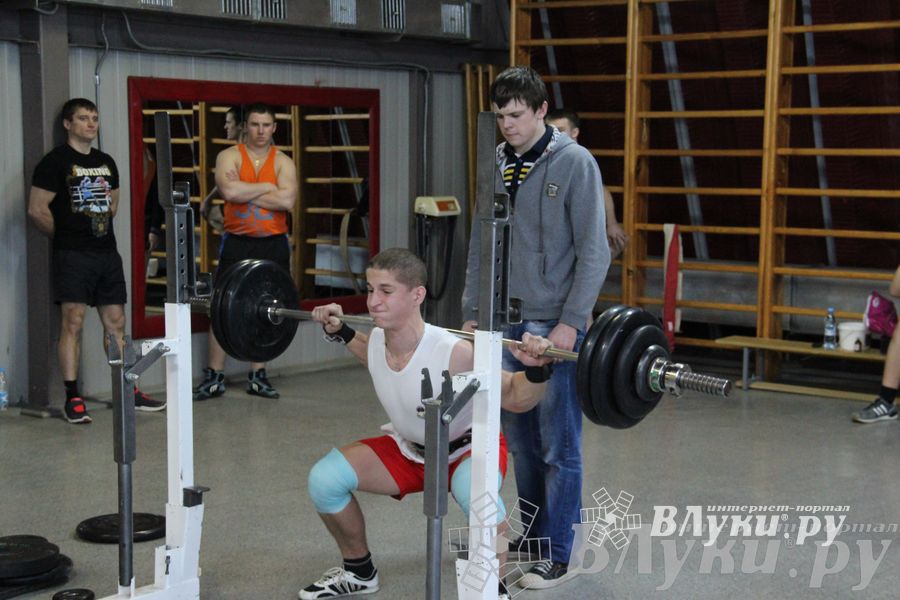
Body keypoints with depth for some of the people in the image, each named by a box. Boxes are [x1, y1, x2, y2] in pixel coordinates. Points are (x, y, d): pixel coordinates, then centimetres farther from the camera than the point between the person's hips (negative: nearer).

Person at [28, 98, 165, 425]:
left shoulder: (106, 162, 14)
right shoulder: (55, 161, -6)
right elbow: (37, 210, -9)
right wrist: (67, 237, 1)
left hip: (107, 252, 6)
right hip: (73, 256, -6)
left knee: (116, 323, 9)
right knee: (72, 323, -8)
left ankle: (129, 392, 15)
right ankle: (72, 399, -4)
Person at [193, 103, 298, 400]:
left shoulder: (283, 162, 2)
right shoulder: (229, 156, 0)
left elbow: (287, 200, -15)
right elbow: (229, 190, -20)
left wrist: (244, 191, -13)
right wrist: (267, 187, -11)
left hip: (273, 244, 2)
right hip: (237, 243, -1)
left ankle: (257, 376, 18)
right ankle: (214, 377, 5)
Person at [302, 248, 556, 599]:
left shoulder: (455, 354, -36)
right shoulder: (376, 340, -18)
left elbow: (515, 399, -23)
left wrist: (536, 369, -41)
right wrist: (339, 333, 6)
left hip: (469, 448, -5)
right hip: (408, 450, 6)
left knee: (475, 494, -40)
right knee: (324, 478, -10)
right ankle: (358, 572, 16)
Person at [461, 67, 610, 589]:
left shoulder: (574, 163, -9)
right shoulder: (496, 165, 9)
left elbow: (594, 251, -12)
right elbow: (481, 245, 14)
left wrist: (570, 323, -17)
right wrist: (473, 312, 9)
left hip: (555, 325, -6)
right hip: (507, 322, 6)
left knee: (558, 445, 0)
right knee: (520, 438, 14)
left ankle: (558, 556, 8)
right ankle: (533, 537, 27)